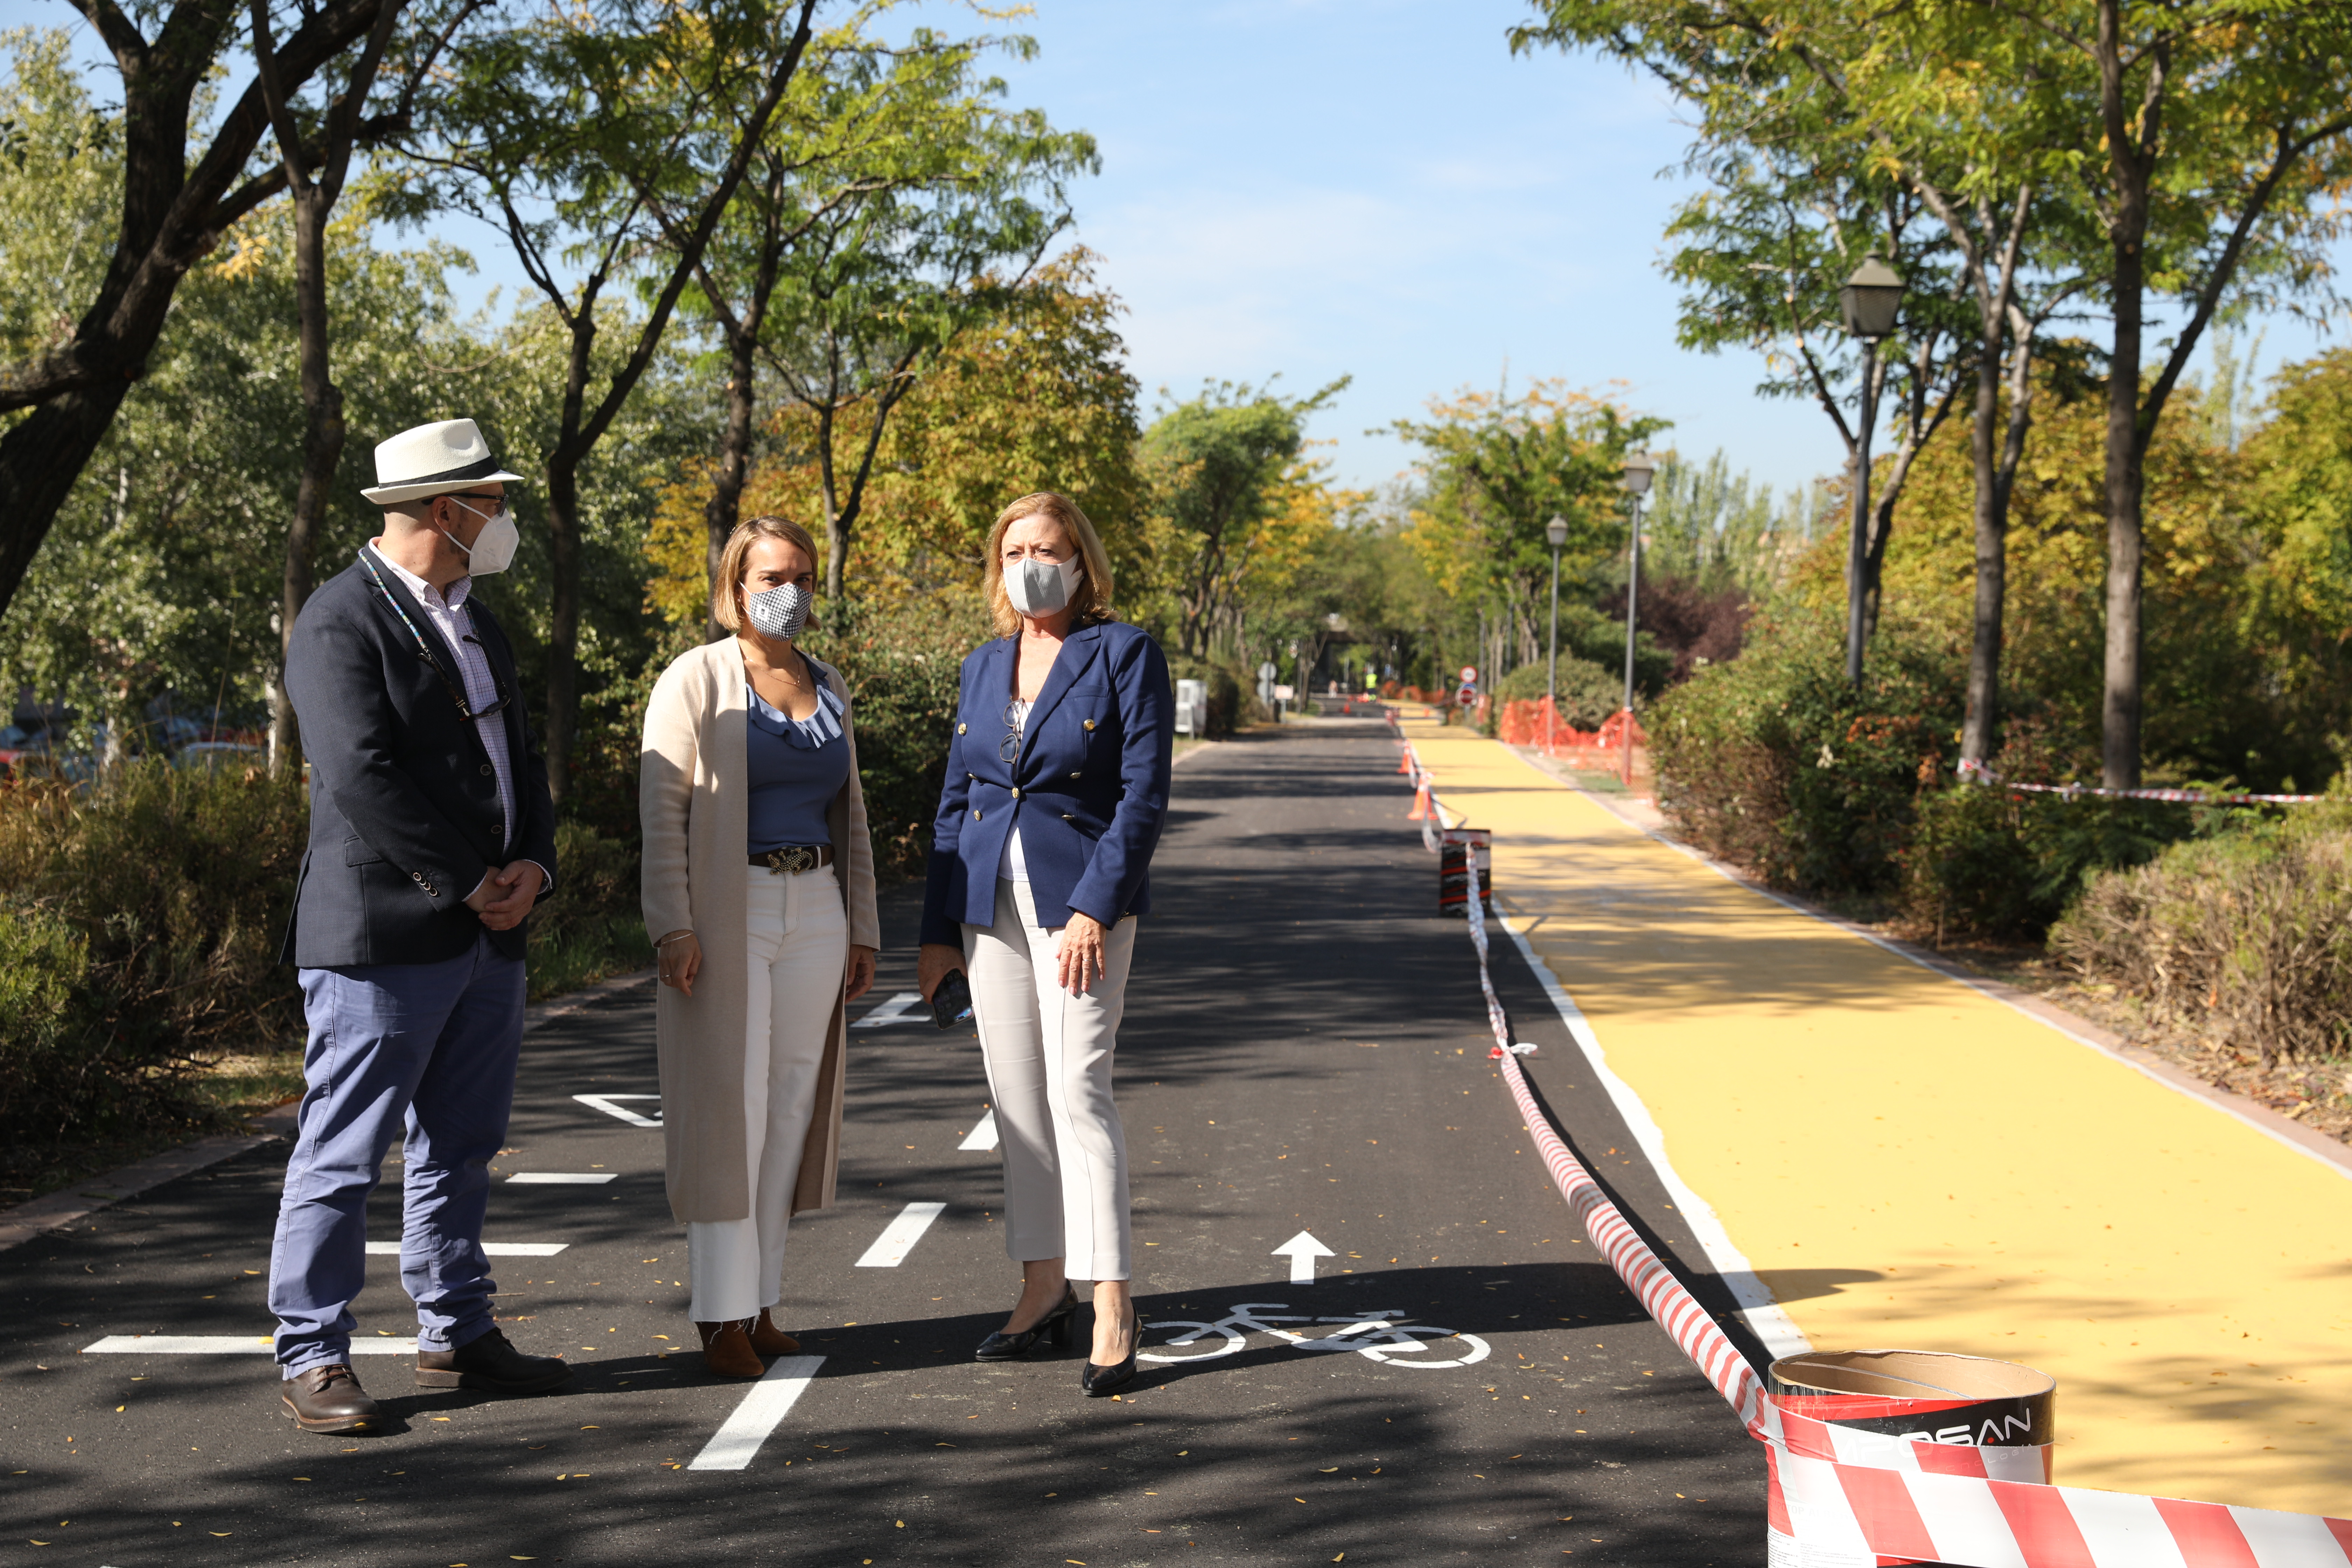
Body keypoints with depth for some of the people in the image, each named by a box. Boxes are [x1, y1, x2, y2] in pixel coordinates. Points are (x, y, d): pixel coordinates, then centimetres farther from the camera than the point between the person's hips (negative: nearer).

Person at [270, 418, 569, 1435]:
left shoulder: (476, 622, 17)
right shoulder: (341, 622, -11)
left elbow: (519, 754, 18)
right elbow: (363, 778, -20)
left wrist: (532, 865, -1)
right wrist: (468, 882, -16)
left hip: (488, 937, 9)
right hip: (382, 937, -9)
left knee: (460, 1149, 15)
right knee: (344, 1153, -2)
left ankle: (456, 1336, 25)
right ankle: (312, 1358, 6)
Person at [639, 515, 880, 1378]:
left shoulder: (828, 688, 14)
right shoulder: (697, 680, -4)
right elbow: (662, 811, -9)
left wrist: (861, 927, 15)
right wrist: (673, 928, -17)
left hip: (814, 916, 6)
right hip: (728, 915, -6)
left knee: (791, 1108, 6)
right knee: (729, 1107, -6)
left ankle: (761, 1301, 14)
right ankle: (721, 1317, -2)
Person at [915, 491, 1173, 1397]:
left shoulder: (1125, 654, -4)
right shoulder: (983, 668, 13)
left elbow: (1145, 795, -10)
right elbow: (955, 801, 15)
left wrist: (1093, 909, -18)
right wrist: (938, 929, 11)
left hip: (1084, 894, -6)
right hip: (991, 900, 6)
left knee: (1077, 1089, -12)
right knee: (1016, 1099, 7)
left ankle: (1113, 1313, -9)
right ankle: (1044, 1290, 18)